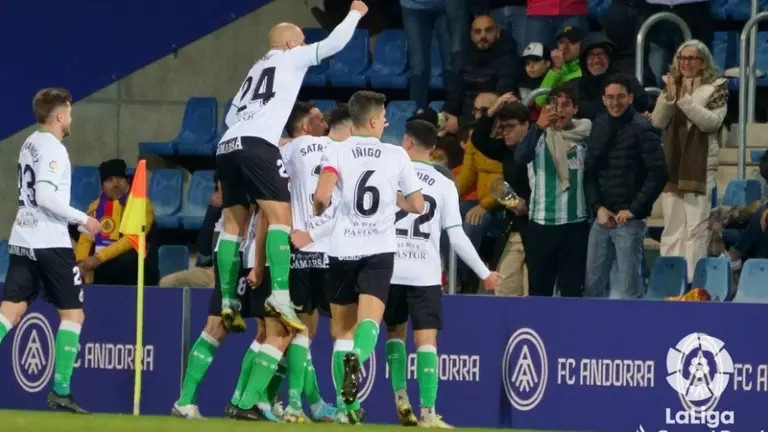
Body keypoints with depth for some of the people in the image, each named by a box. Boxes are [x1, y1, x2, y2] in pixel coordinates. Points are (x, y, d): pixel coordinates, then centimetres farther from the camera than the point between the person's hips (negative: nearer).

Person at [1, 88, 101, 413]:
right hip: (50, 242, -8)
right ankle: (61, 391, -2)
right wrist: (82, 219, -13)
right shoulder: (53, 149, -12)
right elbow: (45, 195, -22)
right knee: (73, 313, 3)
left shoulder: (30, 144, 15)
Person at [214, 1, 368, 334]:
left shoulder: (258, 68, 32)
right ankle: (280, 295, -24)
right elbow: (333, 43, 7)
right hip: (256, 144, -8)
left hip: (228, 144, 8)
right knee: (281, 217, -10)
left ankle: (228, 301, 7)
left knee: (234, 224, 11)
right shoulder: (291, 58, 13)